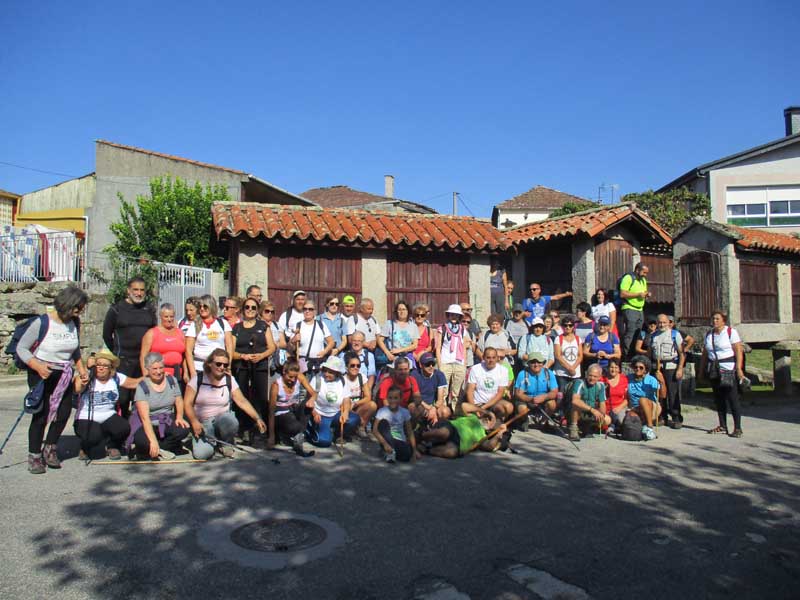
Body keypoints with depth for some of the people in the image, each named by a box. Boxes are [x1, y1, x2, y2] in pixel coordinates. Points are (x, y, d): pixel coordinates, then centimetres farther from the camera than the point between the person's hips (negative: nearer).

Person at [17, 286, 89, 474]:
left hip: (64, 375, 5)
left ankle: (50, 449, 26)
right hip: (41, 374, -5)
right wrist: (38, 366, -26)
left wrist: (81, 368, 3)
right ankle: (34, 456, 12)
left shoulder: (75, 323, 0)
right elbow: (21, 348, -11)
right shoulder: (42, 323, -17)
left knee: (63, 413, 5)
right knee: (41, 415, -5)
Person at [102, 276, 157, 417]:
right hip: (123, 361, -3)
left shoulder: (149, 309, 9)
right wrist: (117, 352, 9)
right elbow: (107, 334, 6)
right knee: (122, 397, -5)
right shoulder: (117, 309, 0)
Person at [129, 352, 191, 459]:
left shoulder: (172, 380, 3)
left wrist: (179, 417, -15)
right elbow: (145, 417, -20)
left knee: (184, 429, -28)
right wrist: (153, 441, -30)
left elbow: (179, 401, 8)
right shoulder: (142, 386, -11)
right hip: (147, 425, -4)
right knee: (143, 441, -37)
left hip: (167, 423, 4)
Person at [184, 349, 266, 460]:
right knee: (202, 454, -25)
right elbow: (187, 403, -7)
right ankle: (211, 440, 12)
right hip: (202, 423, -2)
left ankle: (225, 444, -1)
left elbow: (242, 401, -3)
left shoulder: (229, 380, 0)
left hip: (223, 418, 2)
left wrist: (257, 419, -13)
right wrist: (194, 422, -22)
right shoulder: (198, 378, -6)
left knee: (232, 422, -35)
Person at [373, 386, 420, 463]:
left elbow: (410, 432, 1)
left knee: (407, 455, -30)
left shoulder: (405, 412, -1)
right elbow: (375, 430, -15)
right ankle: (389, 451, -17)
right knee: (383, 422, -25)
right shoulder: (382, 411, -8)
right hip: (387, 441, -1)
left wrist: (414, 450, -6)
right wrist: (385, 444, -28)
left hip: (400, 442, 1)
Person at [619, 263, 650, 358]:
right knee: (630, 333, -11)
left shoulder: (643, 280, 19)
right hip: (630, 310, -8)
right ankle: (625, 354, -7)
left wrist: (646, 294, 6)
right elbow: (622, 294, -17)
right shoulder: (628, 278, -9)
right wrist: (638, 294, -18)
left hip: (640, 310, 8)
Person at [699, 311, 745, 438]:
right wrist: (702, 369, 12)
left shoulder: (731, 332, -3)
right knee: (719, 399, 9)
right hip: (713, 370, 6)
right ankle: (723, 426, 16)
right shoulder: (708, 334, 13)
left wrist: (739, 368, -18)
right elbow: (705, 354, 15)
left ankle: (737, 428, -2)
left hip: (728, 369, -6)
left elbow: (738, 351, -10)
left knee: (733, 399, -7)